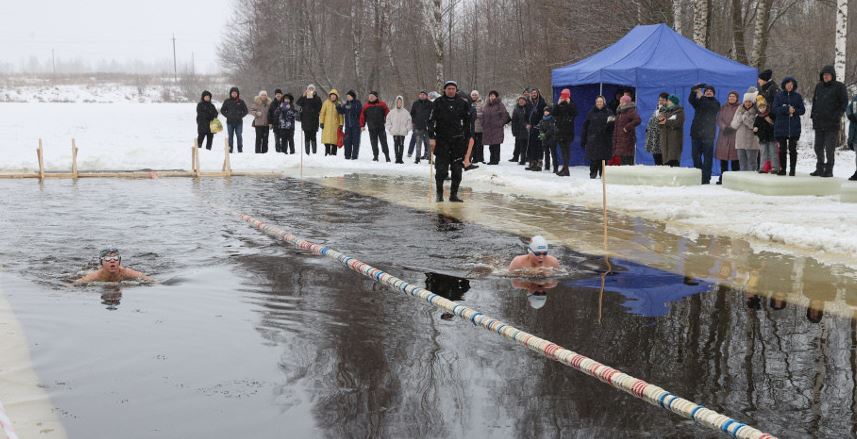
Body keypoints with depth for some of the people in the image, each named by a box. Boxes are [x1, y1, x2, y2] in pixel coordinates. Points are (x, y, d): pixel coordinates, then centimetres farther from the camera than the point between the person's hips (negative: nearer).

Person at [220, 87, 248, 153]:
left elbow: (245, 111, 9)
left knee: (239, 136, -2)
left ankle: (240, 150, 3)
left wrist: (240, 116, -4)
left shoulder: (241, 102, 3)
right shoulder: (227, 101, 5)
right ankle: (230, 150, 8)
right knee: (230, 136, 4)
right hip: (230, 122, 1)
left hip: (239, 122, -1)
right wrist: (227, 116, -2)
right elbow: (222, 110, 11)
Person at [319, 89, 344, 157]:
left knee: (335, 139, 1)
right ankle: (327, 152, 4)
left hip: (335, 125, 0)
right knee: (327, 138, -3)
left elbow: (341, 115, 5)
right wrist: (321, 122, 0)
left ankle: (333, 153, 8)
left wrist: (341, 124, -1)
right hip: (327, 125, 0)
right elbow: (322, 113, 6)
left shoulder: (339, 104, 2)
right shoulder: (326, 103, 3)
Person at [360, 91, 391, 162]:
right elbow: (362, 116, 11)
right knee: (374, 143, 6)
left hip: (381, 127, -2)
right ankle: (375, 156, 14)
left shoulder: (382, 104, 1)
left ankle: (387, 157, 5)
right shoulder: (366, 105, 7)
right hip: (371, 128, 2)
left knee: (383, 142, -1)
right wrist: (362, 125, 8)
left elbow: (387, 114, 2)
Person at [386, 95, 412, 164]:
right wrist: (389, 128, 4)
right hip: (394, 132, 2)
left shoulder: (406, 112, 2)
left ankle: (400, 158, -1)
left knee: (401, 145, -3)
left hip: (402, 132, -1)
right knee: (396, 144, 3)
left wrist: (407, 129, -1)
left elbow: (409, 121, 7)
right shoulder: (392, 112, 5)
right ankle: (397, 158, 7)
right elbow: (388, 119, 12)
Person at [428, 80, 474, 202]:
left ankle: (454, 194, 11)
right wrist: (432, 137, -7)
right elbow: (431, 121, 0)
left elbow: (468, 122, 16)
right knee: (441, 169, -5)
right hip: (441, 140, -2)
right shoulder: (438, 103, 1)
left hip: (458, 141, 2)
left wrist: (469, 136, 13)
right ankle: (439, 193, 9)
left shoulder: (463, 104, 7)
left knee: (457, 170, 2)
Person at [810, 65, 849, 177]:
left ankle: (829, 170, -1)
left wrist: (837, 116, -12)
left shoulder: (839, 87, -2)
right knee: (818, 147, 10)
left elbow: (844, 103, -3)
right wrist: (813, 114, 10)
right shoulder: (819, 86, 13)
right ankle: (819, 169, 19)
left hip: (832, 123, -6)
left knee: (830, 148, -6)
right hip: (819, 122, 6)